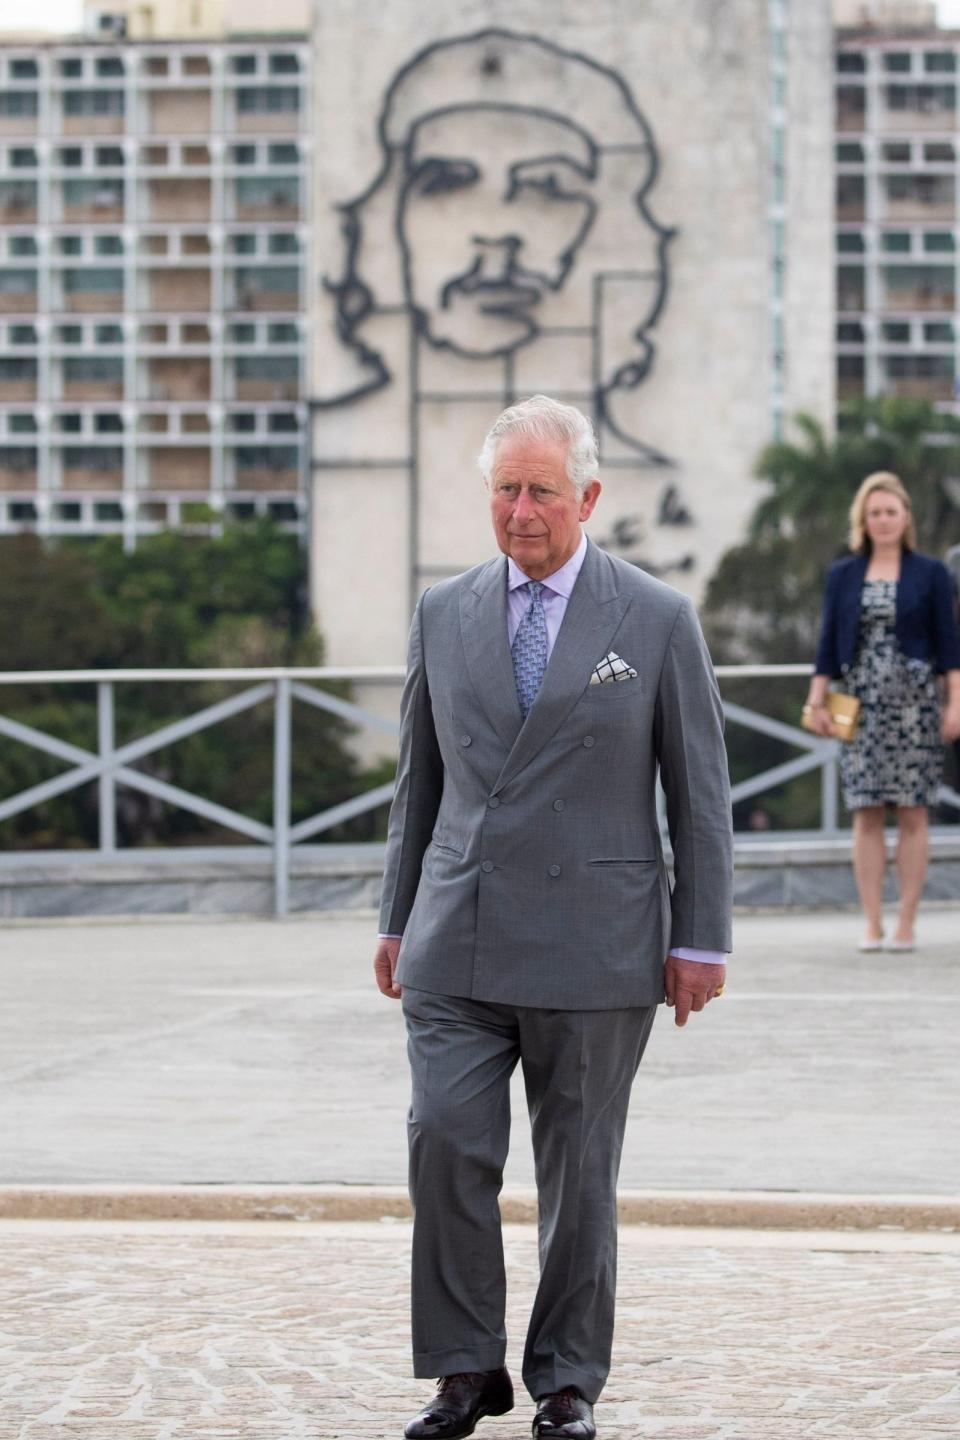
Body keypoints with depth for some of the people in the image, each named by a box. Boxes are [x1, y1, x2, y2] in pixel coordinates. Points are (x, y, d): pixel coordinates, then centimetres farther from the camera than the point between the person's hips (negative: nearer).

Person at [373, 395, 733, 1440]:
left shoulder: (657, 621, -1)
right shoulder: (445, 613, 9)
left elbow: (700, 794, 2)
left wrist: (701, 939, -2)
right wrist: (398, 919, 13)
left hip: (592, 949, -2)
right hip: (458, 945, 2)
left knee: (578, 1168, 3)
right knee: (446, 1143, -9)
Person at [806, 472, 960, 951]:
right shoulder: (842, 575, 9)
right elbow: (828, 641, 9)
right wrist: (817, 699, 2)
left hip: (915, 700, -1)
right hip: (860, 702, 2)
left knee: (912, 813, -1)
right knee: (866, 814, -2)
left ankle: (906, 924, 1)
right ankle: (872, 924, 0)